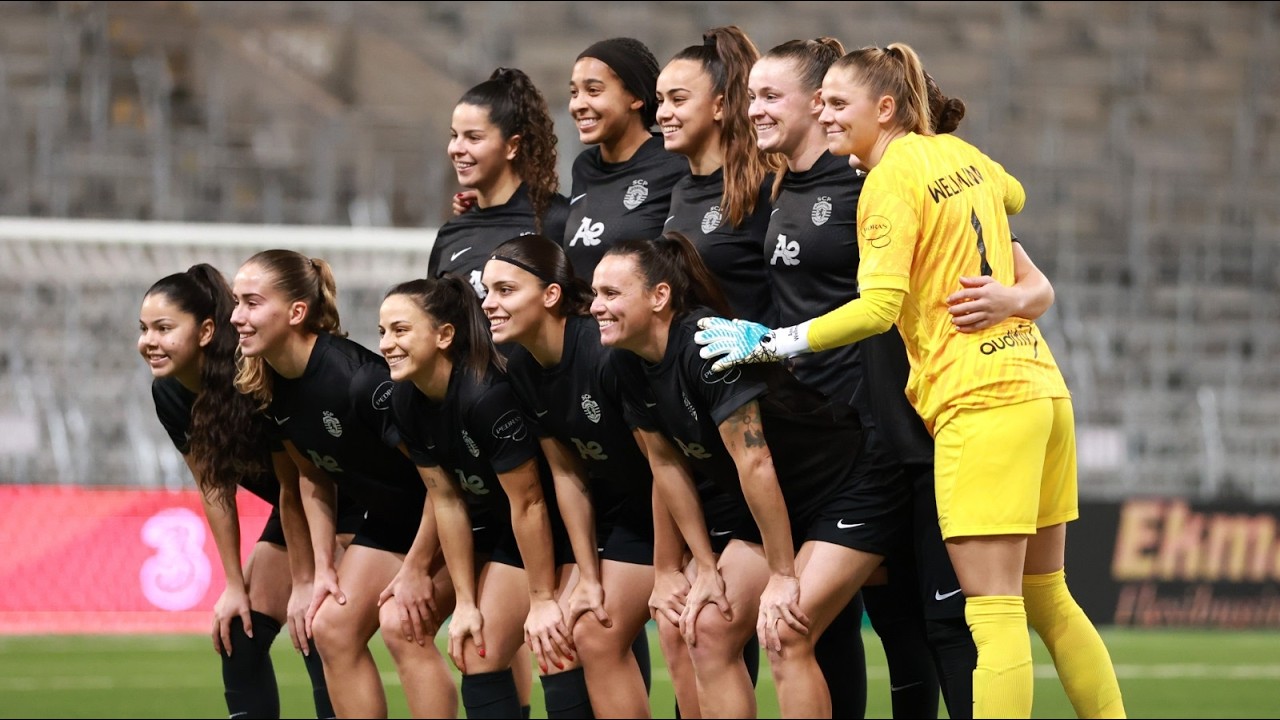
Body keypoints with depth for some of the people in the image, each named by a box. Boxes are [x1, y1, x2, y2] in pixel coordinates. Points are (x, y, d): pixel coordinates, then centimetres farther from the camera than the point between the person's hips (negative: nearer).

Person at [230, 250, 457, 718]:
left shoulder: (356, 377, -32)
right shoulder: (268, 386, -7)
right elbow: (313, 476, 9)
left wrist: (416, 569, -23)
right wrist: (324, 568, 2)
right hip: (388, 516, 9)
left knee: (402, 627, -21)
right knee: (332, 627, 1)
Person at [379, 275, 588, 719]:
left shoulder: (486, 395, -32)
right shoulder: (406, 402, -8)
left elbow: (528, 502, -25)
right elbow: (447, 499, 0)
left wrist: (543, 599, -18)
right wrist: (466, 602, -1)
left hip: (567, 524, -8)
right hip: (503, 528, 8)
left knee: (557, 654, -18)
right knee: (477, 655, 4)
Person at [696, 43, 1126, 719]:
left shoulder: (892, 179, -9)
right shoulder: (959, 154, 14)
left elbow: (878, 306, -19)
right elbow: (1013, 196, 38)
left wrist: (770, 342, -17)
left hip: (982, 398, -9)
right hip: (1041, 384, 9)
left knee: (993, 608, -11)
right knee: (1048, 600, 14)